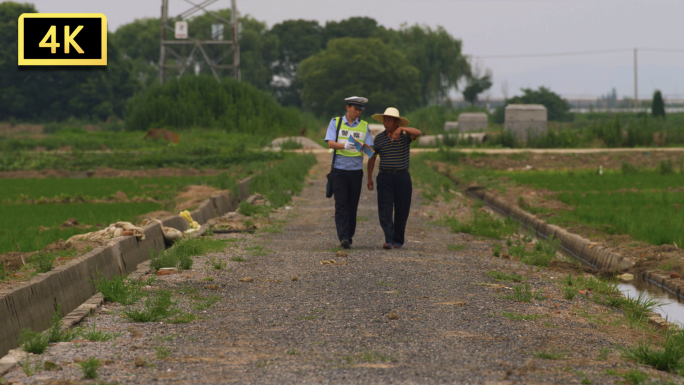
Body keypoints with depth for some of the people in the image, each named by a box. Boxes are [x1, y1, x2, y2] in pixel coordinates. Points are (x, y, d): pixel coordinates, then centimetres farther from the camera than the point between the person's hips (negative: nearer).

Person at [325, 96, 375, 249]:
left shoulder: (364, 126, 9)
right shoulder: (336, 122, 4)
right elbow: (330, 143, -8)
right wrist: (345, 146, -27)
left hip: (356, 170, 2)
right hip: (339, 169, -2)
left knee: (352, 205, 4)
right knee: (341, 204, -11)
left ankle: (349, 236, 14)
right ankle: (343, 238, -18)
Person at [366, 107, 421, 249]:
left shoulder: (405, 135, 0)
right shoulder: (379, 138, 7)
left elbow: (417, 133, -22)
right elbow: (372, 156, 16)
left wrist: (401, 128, -37)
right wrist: (369, 177, 13)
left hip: (403, 177, -1)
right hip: (385, 177, 1)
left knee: (401, 211, 4)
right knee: (385, 211, -12)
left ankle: (398, 241, 18)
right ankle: (389, 240, -17)